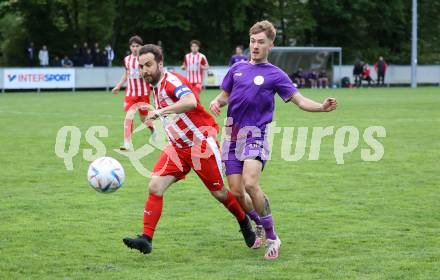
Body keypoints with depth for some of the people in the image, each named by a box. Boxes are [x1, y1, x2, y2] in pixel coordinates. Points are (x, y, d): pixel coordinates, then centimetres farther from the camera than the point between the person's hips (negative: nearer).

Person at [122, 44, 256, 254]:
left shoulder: (172, 81, -20)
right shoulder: (155, 87, 7)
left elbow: (190, 102, -42)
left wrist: (161, 111, -49)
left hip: (201, 144, -7)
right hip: (177, 147, 7)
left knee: (219, 193, 5)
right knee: (155, 187, -12)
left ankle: (244, 223, 33)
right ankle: (146, 239, -15)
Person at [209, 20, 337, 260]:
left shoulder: (275, 75, 1)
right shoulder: (237, 69, 13)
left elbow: (300, 100, -5)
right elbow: (224, 95, 24)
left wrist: (322, 107, -24)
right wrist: (216, 102, 0)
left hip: (255, 134, -4)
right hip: (232, 135, 4)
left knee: (250, 184, -25)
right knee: (236, 192, -2)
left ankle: (271, 237, -10)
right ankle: (258, 225, 28)